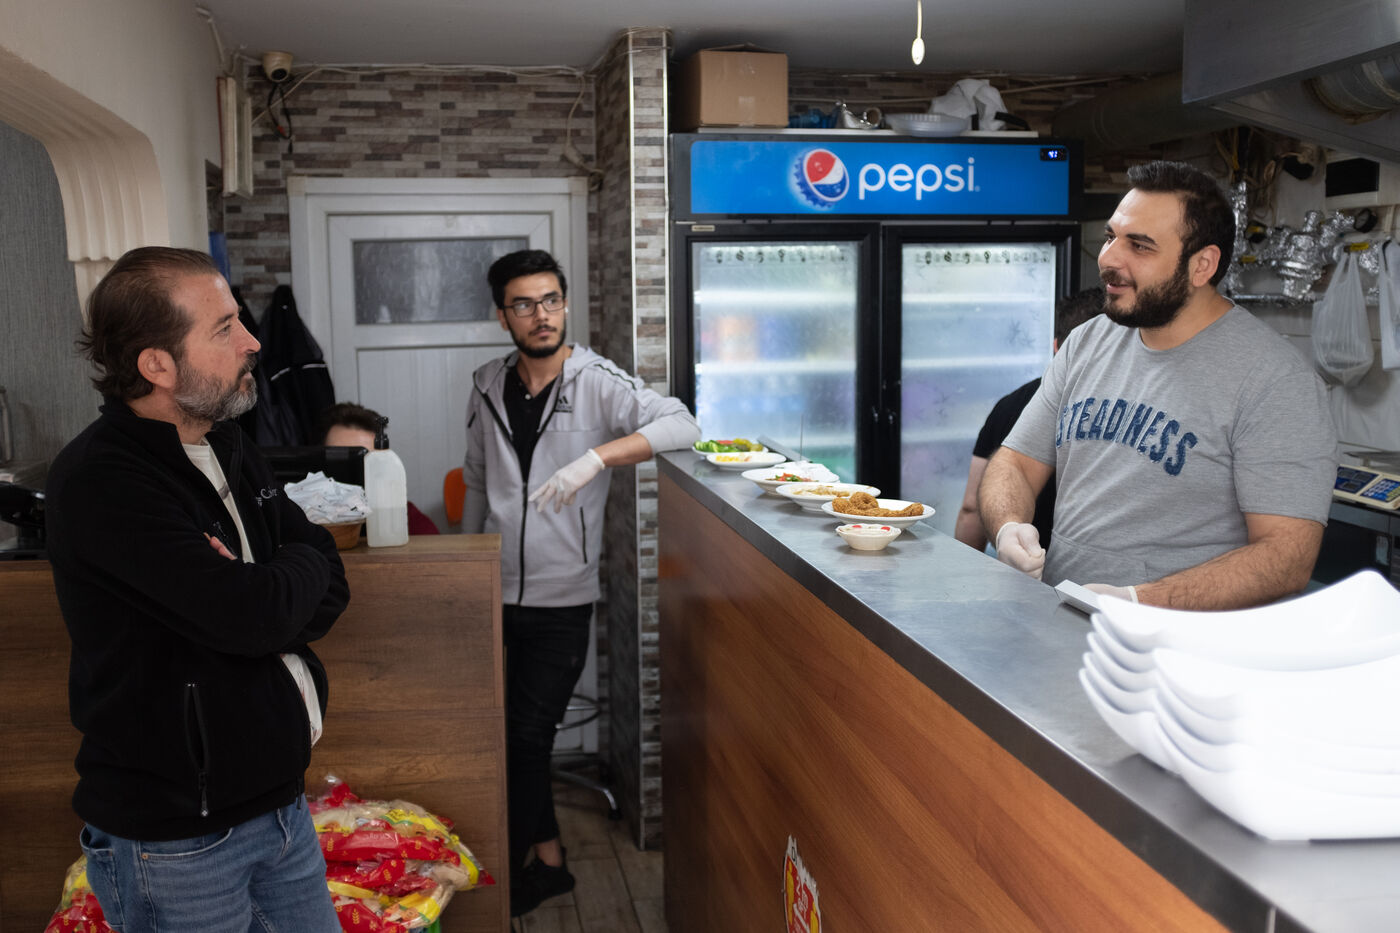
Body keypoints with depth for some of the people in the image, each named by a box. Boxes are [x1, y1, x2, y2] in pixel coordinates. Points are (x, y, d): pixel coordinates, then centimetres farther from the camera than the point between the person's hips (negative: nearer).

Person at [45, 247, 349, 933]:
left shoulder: (229, 449, 6)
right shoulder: (100, 481, -20)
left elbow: (329, 592, 4)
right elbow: (255, 614, -27)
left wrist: (260, 594, -17)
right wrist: (300, 568, -6)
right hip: (174, 840, -7)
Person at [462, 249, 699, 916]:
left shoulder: (596, 383, -10)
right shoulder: (488, 387, 4)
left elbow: (681, 425, -26)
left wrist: (596, 457, -38)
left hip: (560, 597, -4)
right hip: (494, 592, 4)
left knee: (527, 736, 1)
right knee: (504, 732, 11)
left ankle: (510, 874, 21)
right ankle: (548, 859, 30)